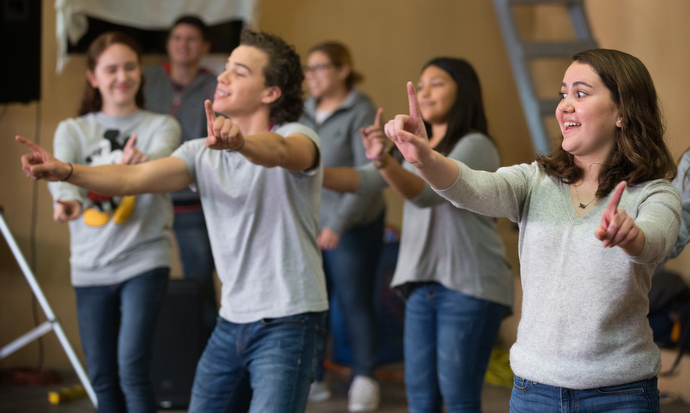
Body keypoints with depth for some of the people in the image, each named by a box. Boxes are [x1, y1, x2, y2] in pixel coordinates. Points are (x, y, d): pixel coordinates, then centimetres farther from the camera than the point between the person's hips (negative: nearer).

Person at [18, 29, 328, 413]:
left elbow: (280, 153, -34)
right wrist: (67, 172, -22)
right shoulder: (204, 153, 8)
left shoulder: (298, 138, -8)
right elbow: (135, 177, -6)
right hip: (233, 320, 6)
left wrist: (239, 141, -56)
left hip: (288, 322, -6)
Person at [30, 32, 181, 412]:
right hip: (90, 266, 3)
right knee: (102, 379, 8)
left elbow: (161, 161, -22)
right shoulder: (73, 130, 7)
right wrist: (67, 198, -41)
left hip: (143, 260, -3)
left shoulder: (161, 126, 2)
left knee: (132, 370, -15)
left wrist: (138, 163, -47)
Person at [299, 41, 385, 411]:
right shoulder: (304, 113, 9)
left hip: (351, 228, -5)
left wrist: (338, 223, -20)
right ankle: (312, 378, 16)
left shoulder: (361, 112, -9)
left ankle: (364, 380, 15)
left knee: (355, 302, 2)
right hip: (307, 225, 5)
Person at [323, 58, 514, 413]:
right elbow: (364, 180, 4)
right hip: (422, 283, 7)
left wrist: (385, 162, -43)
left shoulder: (475, 146, -8)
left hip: (469, 284, -7)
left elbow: (429, 192, -25)